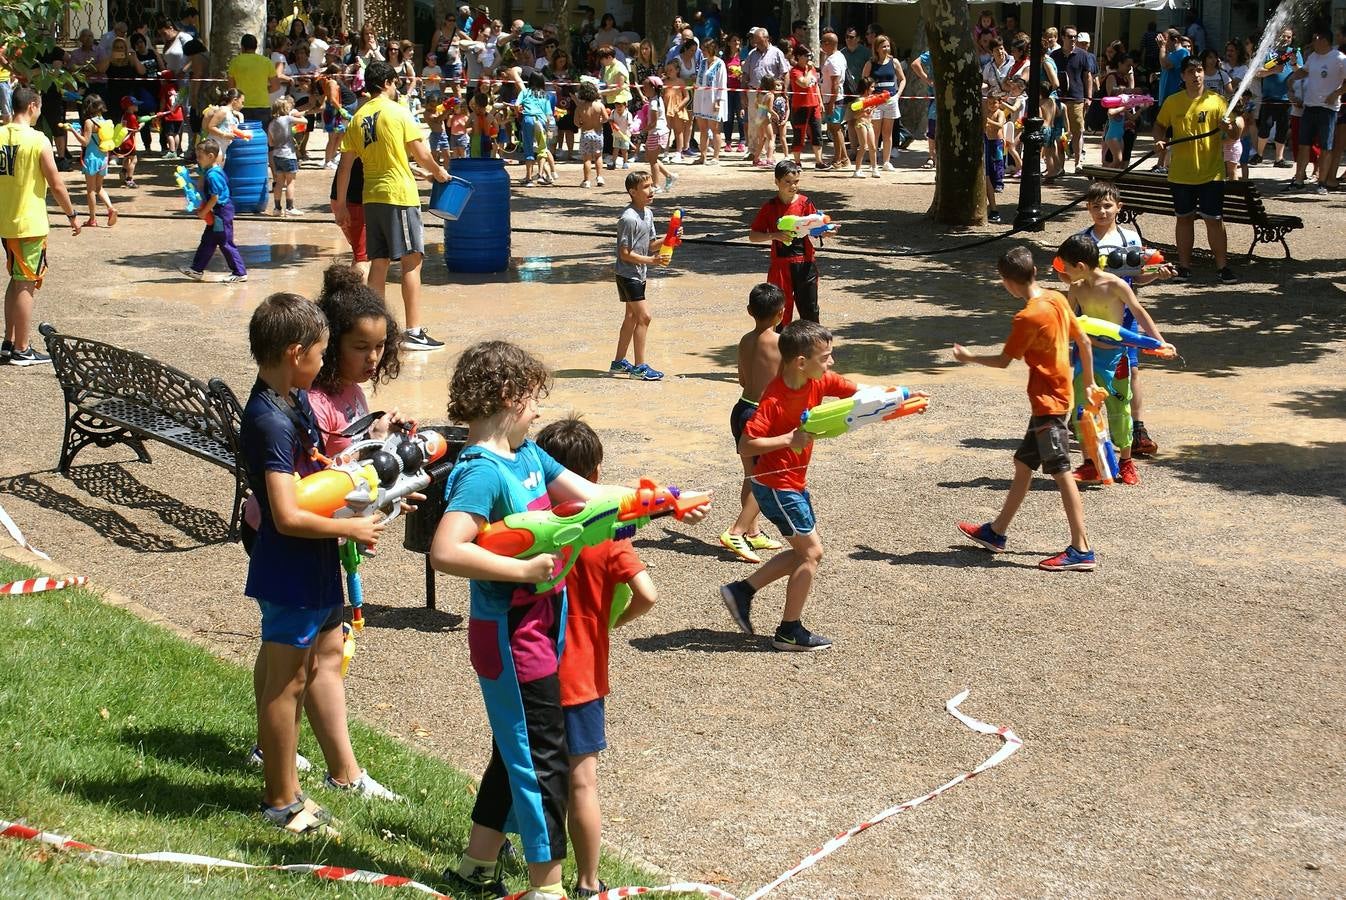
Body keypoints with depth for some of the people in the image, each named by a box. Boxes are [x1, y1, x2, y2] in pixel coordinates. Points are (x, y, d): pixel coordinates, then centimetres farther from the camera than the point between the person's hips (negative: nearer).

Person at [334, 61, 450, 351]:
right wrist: (439, 172, 12)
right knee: (412, 261, -4)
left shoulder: (358, 118, 9)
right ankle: (413, 332, -7)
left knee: (379, 263, 10)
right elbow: (420, 154, -6)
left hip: (371, 197, 6)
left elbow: (345, 166, 9)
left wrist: (340, 203, 15)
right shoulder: (398, 111, -6)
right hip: (400, 195, -6)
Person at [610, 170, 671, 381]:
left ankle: (618, 363, 26)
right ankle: (640, 367, -7)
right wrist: (651, 260, -25)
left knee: (631, 317, 16)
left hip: (639, 274, 10)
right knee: (643, 316, -11)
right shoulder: (629, 219, -21)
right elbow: (625, 254, -21)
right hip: (628, 274, -10)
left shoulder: (648, 213, 7)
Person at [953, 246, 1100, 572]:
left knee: (1061, 472, -7)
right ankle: (996, 532, 29)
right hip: (1057, 396, 9)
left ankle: (1081, 550, -6)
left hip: (1048, 402, -9)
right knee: (1023, 463, 17)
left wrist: (967, 357, 8)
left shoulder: (1027, 317, -19)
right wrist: (1089, 384, 20)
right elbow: (1084, 342, 10)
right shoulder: (1057, 298, 4)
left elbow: (1003, 360, -9)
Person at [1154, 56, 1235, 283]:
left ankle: (1222, 266, 7)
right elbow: (1160, 125, 17)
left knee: (1214, 219, 0)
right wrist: (1160, 140, -2)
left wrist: (1229, 127, -29)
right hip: (1181, 174, 2)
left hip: (1211, 172, -2)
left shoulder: (1216, 101, -3)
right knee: (1184, 218, 11)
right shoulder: (1172, 102, 3)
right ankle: (1184, 265, 20)